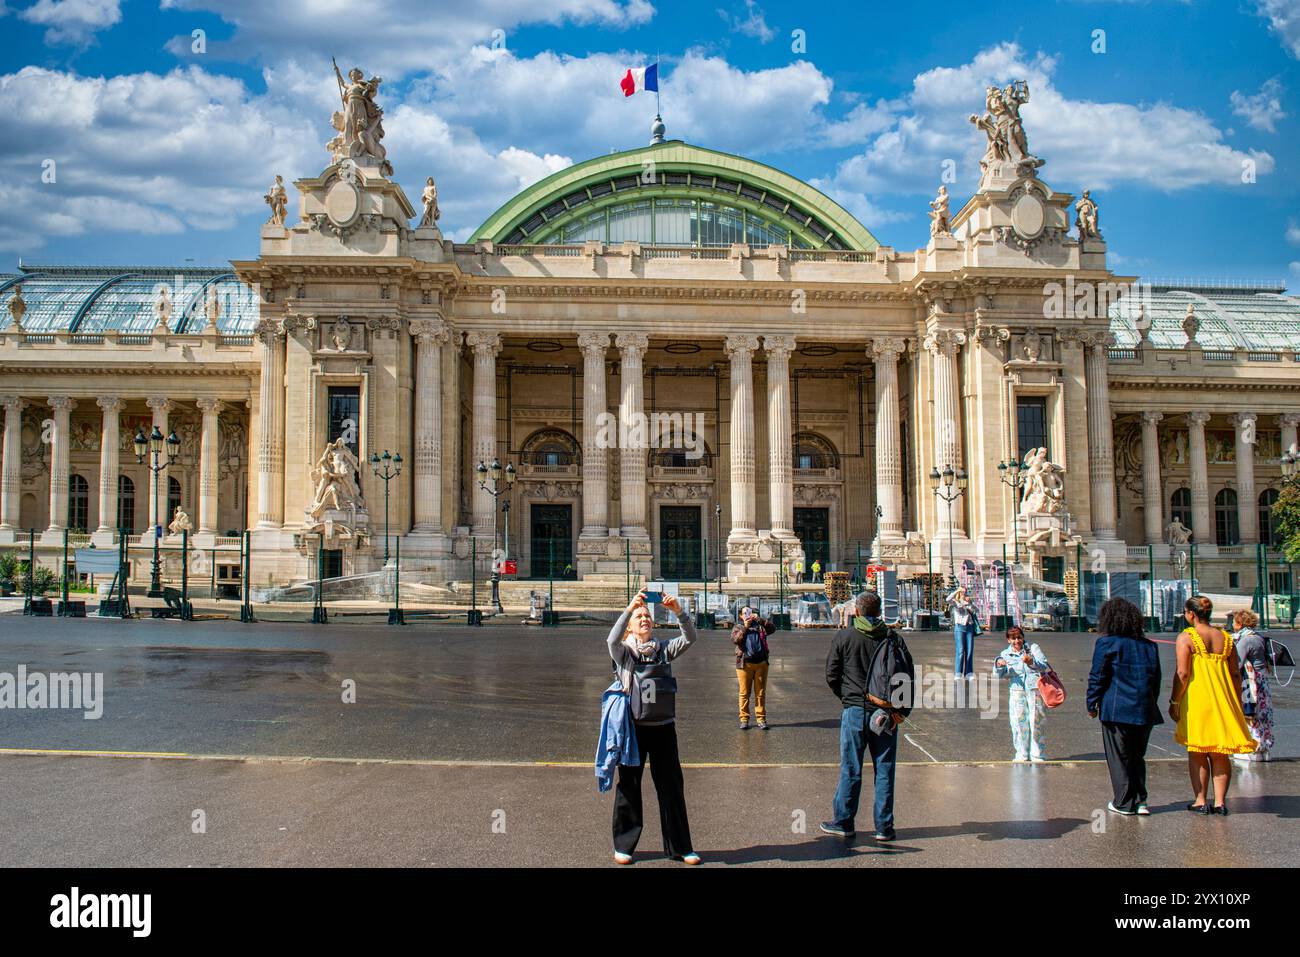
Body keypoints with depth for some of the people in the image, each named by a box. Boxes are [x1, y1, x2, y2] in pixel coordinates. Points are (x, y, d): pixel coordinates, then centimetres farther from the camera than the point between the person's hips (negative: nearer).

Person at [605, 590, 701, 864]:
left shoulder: (664, 649, 6)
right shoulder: (624, 651, 0)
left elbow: (690, 638, -9)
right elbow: (613, 639, -23)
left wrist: (678, 611, -25)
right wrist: (630, 608, -34)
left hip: (664, 726, 2)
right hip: (634, 727, -2)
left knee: (672, 787, 6)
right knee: (629, 786, 6)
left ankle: (679, 846, 15)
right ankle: (623, 845, 19)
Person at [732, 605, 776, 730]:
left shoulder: (760, 625, 17)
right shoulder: (738, 627, 13)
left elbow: (772, 628, -1)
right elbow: (734, 640, -6)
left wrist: (759, 619, -11)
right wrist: (744, 628, -14)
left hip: (761, 663, 1)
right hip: (744, 664, -1)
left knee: (761, 693, 3)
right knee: (744, 693, 0)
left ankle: (761, 719, 7)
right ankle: (744, 719, 6)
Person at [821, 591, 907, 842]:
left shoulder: (844, 636, -3)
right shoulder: (893, 638, 1)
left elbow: (832, 675, 0)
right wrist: (900, 708, 1)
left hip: (854, 710, -1)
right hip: (886, 713, 1)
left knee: (850, 769, 6)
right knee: (884, 770, 8)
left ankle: (843, 823, 14)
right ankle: (884, 827, 11)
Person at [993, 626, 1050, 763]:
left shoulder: (1033, 648, 8)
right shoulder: (1005, 654, 12)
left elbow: (1044, 666, -4)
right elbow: (999, 674, 3)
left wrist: (1031, 662, -23)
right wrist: (998, 664, -18)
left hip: (1035, 688, -2)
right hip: (1017, 689, 2)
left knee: (1035, 721, -6)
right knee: (1018, 721, -5)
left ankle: (1036, 754, 6)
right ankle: (1022, 754, 7)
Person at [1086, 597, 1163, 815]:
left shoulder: (1106, 643, -7)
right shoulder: (1149, 645, 9)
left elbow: (1097, 677, -8)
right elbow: (1156, 679, 14)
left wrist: (1092, 705, 0)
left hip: (1116, 710, -5)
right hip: (1145, 712, 5)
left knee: (1119, 758, 5)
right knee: (1137, 756, 16)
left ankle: (1124, 803, 8)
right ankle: (1140, 802, 14)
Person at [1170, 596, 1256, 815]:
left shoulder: (1186, 637, -7)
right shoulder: (1225, 638, 8)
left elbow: (1183, 673, -14)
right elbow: (1236, 674, 8)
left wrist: (1174, 702, -7)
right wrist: (1237, 704, 15)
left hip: (1196, 700, -4)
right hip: (1223, 703, 4)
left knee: (1197, 753, 5)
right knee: (1220, 754, 9)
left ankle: (1200, 801, 5)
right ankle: (1220, 802, 8)